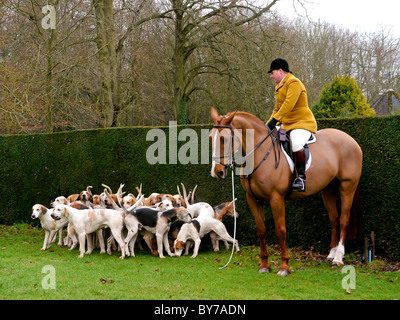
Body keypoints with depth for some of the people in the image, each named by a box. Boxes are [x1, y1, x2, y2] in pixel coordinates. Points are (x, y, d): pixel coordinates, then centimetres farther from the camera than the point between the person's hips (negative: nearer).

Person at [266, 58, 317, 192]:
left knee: (296, 142, -37)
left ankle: (301, 177, -33)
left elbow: (289, 103, -25)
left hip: (303, 122, -10)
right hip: (286, 124, 10)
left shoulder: (294, 83, -12)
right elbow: (277, 109, 25)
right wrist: (267, 125, 11)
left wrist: (275, 120, -30)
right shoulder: (279, 87, 19)